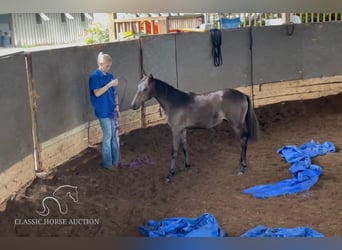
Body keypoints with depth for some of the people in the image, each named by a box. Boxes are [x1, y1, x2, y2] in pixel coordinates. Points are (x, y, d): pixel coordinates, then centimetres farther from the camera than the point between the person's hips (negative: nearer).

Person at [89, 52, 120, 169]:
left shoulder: (110, 76, 9)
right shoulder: (94, 77, -10)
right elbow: (97, 93, -20)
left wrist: (117, 106, 6)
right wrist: (110, 84, -25)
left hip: (113, 111, 6)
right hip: (103, 112, -6)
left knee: (115, 136, 11)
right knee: (108, 137, 0)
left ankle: (116, 161, 22)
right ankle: (107, 163, 11)